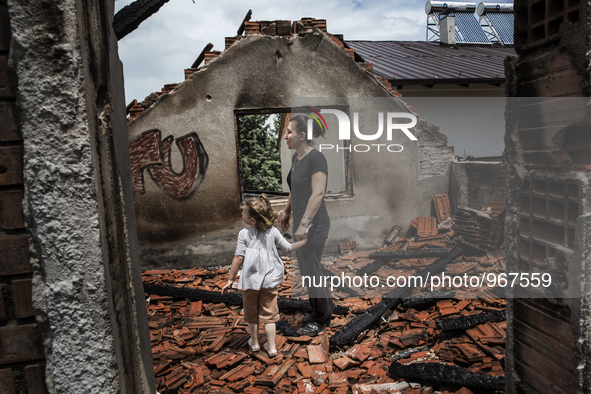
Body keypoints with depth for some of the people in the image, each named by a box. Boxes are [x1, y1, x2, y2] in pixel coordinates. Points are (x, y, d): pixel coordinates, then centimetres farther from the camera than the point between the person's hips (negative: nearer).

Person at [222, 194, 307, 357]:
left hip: (250, 281, -1)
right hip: (269, 281, 2)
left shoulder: (244, 234, -13)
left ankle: (254, 342, 36)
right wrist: (305, 240, 13)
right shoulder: (273, 231, -5)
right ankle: (271, 347, 19)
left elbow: (238, 258, -13)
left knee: (251, 313, 19)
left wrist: (230, 279, -4)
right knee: (269, 314, 13)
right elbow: (288, 248, 0)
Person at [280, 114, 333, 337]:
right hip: (301, 223, 9)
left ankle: (321, 320, 23)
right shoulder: (296, 156, 9)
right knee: (307, 269, 18)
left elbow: (318, 194, -25)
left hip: (314, 226, -9)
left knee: (310, 272, 3)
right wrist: (287, 212, 23)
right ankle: (326, 307, 38)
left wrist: (304, 223, -27)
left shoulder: (316, 158, -18)